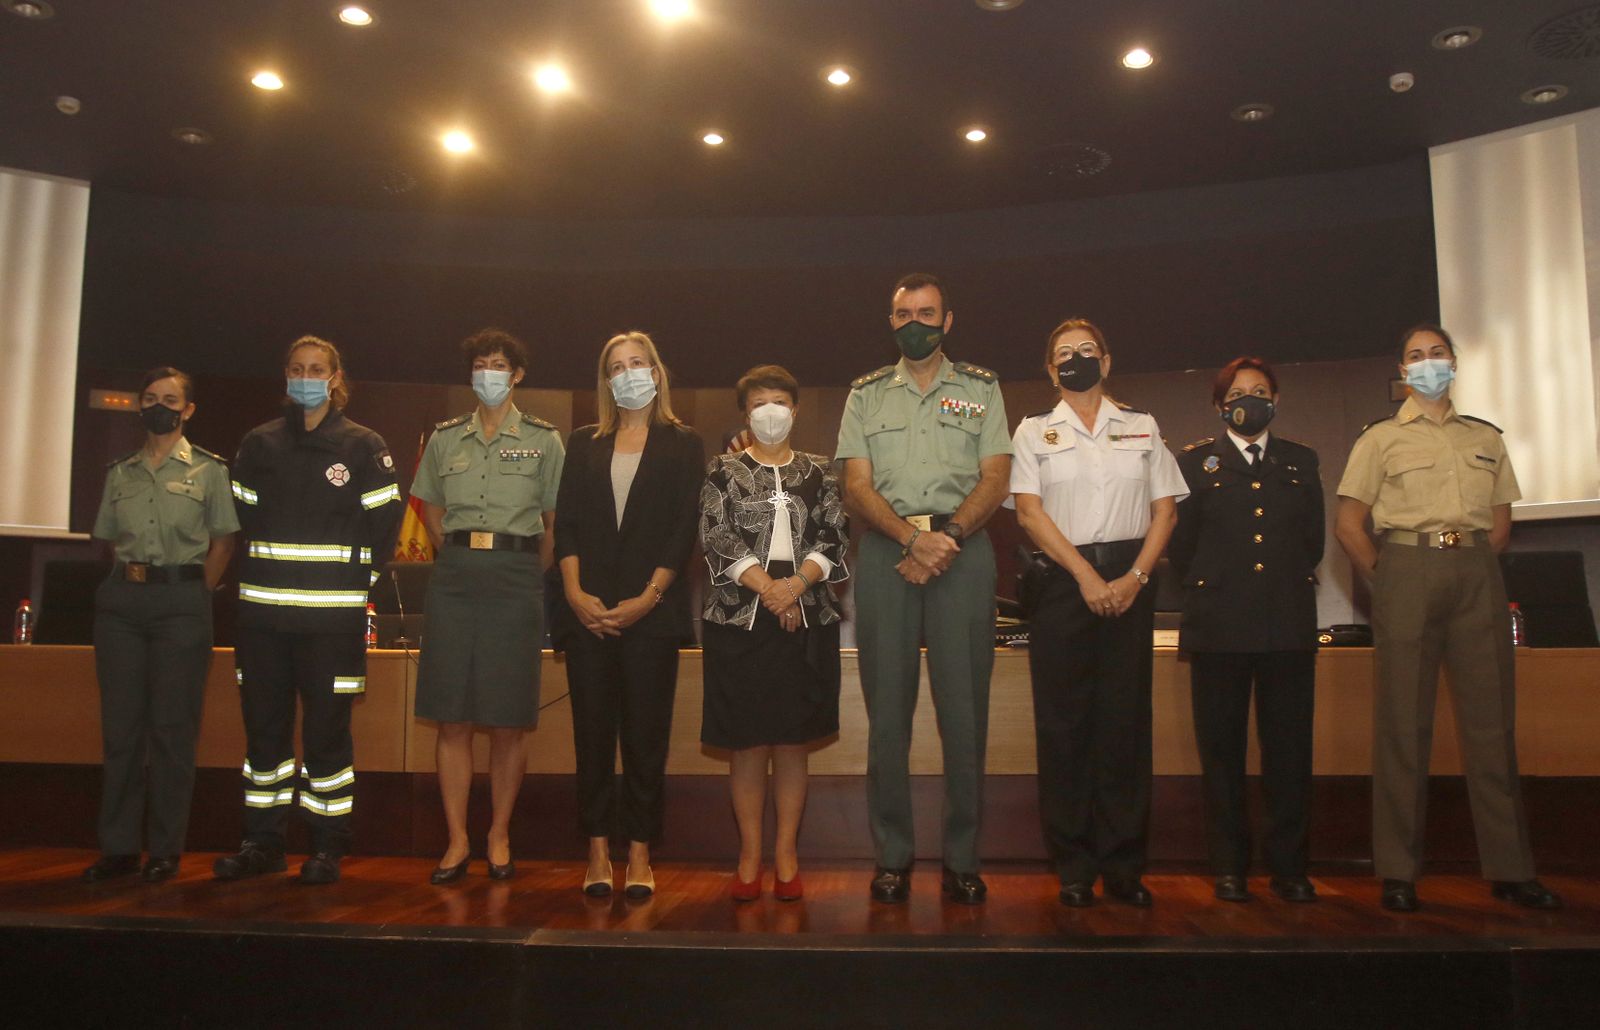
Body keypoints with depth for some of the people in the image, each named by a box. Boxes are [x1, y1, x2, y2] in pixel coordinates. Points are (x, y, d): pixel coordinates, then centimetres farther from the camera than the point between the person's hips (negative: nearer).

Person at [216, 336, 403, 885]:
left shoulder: (364, 446, 3)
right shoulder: (259, 443, 12)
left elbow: (384, 521, 1)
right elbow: (243, 515, 19)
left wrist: (351, 569, 0)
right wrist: (270, 561, 12)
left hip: (333, 611, -3)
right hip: (263, 606, 4)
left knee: (327, 727, -2)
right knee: (263, 723, 8)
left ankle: (328, 846, 8)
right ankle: (261, 841, 19)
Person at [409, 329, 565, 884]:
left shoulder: (543, 439, 5)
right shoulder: (445, 437, 11)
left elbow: (554, 524, 6)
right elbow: (432, 513, 19)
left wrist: (526, 572, 3)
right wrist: (461, 559, 11)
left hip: (516, 580, -2)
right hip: (454, 578, 2)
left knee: (508, 722, 1)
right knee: (452, 719, 2)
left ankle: (499, 835, 14)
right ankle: (457, 839, 11)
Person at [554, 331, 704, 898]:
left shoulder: (683, 445, 8)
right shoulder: (583, 444, 15)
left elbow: (684, 529, -1)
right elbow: (566, 523, 7)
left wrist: (647, 598, -11)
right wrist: (575, 592, -8)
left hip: (652, 611, -2)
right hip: (588, 611, 2)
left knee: (645, 734, 1)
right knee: (592, 731, 3)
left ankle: (639, 854, 8)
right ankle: (598, 851, 11)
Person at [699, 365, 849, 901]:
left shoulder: (819, 471, 11)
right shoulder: (724, 470, 7)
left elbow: (833, 539, 3)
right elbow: (717, 538, -3)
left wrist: (796, 584, -13)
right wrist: (766, 587, -13)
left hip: (806, 620, 1)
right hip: (739, 617, -1)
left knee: (792, 742, 6)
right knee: (748, 743, 2)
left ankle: (786, 854, 16)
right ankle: (750, 854, 13)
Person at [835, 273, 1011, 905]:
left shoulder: (981, 388, 14)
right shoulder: (866, 394, 16)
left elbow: (995, 478, 5)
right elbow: (856, 487, 5)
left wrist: (949, 535, -11)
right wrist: (914, 538, -10)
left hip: (963, 552, -1)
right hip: (884, 553, 1)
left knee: (964, 706, -3)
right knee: (887, 708, 1)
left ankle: (962, 859, 6)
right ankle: (892, 856, 9)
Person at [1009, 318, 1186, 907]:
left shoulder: (1142, 428, 15)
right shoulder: (1034, 432, 10)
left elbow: (1165, 509, 8)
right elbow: (1028, 510, -1)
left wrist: (1135, 577, -7)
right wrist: (1085, 574, -10)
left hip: (1128, 581, 1)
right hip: (1061, 583, -1)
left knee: (1126, 719, 0)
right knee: (1063, 721, -2)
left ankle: (1123, 864, 9)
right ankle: (1073, 867, 6)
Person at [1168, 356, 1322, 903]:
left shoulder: (1301, 461, 16)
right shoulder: (1194, 461, 8)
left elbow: (1314, 538, 18)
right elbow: (1180, 541, 6)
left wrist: (1293, 586, 11)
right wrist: (1206, 589, 3)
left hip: (1289, 626, 2)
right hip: (1219, 626, -2)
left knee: (1289, 748, 3)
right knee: (1221, 749, 3)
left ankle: (1289, 866, 14)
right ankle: (1228, 867, 12)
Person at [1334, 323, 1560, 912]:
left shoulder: (1486, 439, 18)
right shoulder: (1381, 438, 8)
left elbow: (1501, 520, 20)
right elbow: (1347, 523, 3)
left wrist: (1472, 567, 7)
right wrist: (1386, 579, -2)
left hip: (1477, 572, 3)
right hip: (1407, 569, -3)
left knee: (1491, 718, 3)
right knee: (1402, 721, -2)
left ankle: (1509, 868, 11)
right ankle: (1398, 872, 3)